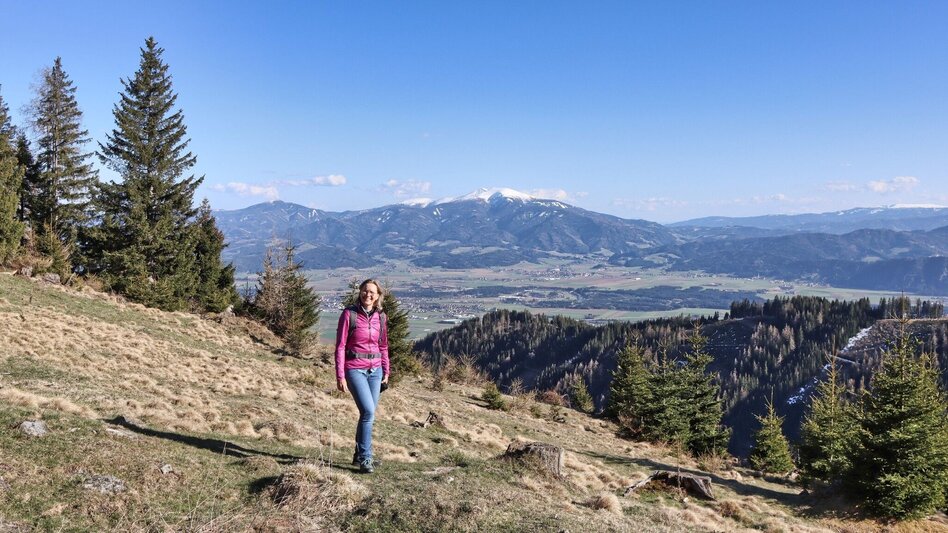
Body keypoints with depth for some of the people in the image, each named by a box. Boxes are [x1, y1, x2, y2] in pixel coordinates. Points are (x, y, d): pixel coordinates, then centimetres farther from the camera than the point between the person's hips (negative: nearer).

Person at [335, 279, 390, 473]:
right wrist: (340, 376, -12)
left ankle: (360, 455, 25)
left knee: (368, 414, 9)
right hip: (354, 369, -5)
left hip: (375, 370, 5)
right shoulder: (349, 314, -7)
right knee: (368, 411, -16)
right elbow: (340, 346, -8)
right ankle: (365, 459, -4)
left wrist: (386, 372, 14)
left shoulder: (381, 317, 6)